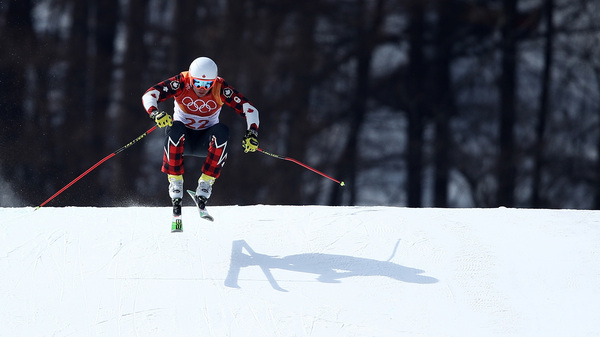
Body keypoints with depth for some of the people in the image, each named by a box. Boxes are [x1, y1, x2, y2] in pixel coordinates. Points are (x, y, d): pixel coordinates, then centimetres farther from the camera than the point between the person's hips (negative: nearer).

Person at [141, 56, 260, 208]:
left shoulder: (220, 88, -15)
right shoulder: (182, 83, -17)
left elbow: (249, 109, -14)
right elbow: (149, 95, -22)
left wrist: (252, 134, -31)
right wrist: (155, 113, -43)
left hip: (206, 142, 1)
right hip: (183, 138, -1)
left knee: (222, 131, -31)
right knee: (175, 127, -34)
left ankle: (206, 181, -25)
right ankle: (175, 179, -25)